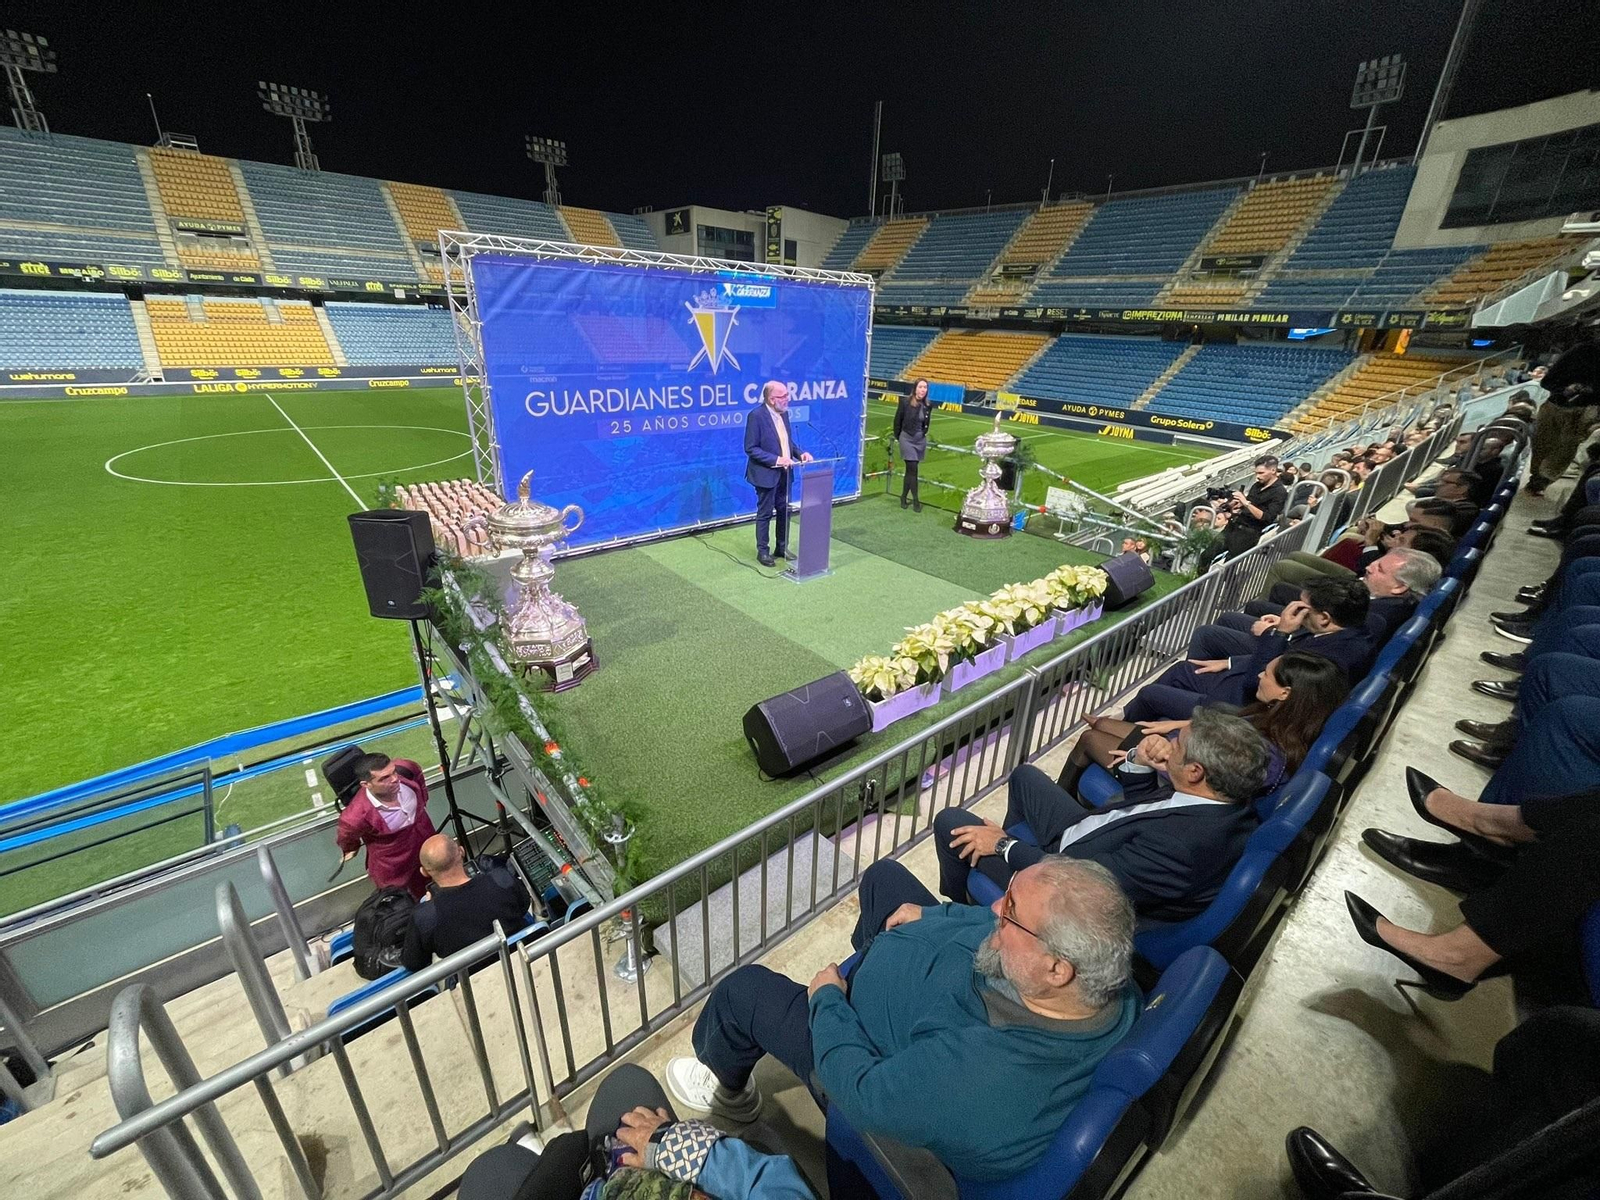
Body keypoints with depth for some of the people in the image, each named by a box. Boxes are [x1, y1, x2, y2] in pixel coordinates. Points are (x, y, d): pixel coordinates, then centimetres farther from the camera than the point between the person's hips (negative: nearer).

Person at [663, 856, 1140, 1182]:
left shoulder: (975, 1078, -46)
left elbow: (862, 1095, -29)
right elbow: (1002, 925, -5)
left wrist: (827, 998, -15)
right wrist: (931, 912, -6)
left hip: (868, 1065, -6)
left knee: (744, 989, 6)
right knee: (883, 873, 20)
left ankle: (726, 1088, 41)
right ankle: (870, 959, 53)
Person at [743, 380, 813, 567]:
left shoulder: (784, 413, 7)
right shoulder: (756, 416, -16)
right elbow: (750, 448, -18)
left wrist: (800, 453, -3)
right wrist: (776, 460, -24)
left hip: (784, 473, 7)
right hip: (767, 473, -7)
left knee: (784, 511, 15)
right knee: (765, 514, 4)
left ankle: (782, 548, 29)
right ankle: (762, 551, 17)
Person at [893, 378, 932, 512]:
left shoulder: (928, 406, -1)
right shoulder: (905, 402, -12)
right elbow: (898, 420, -2)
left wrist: (923, 435, 16)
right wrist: (898, 437, 6)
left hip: (921, 440, 4)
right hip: (907, 439, -4)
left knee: (910, 470, 11)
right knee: (912, 470, -7)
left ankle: (904, 497, 23)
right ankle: (915, 500, -1)